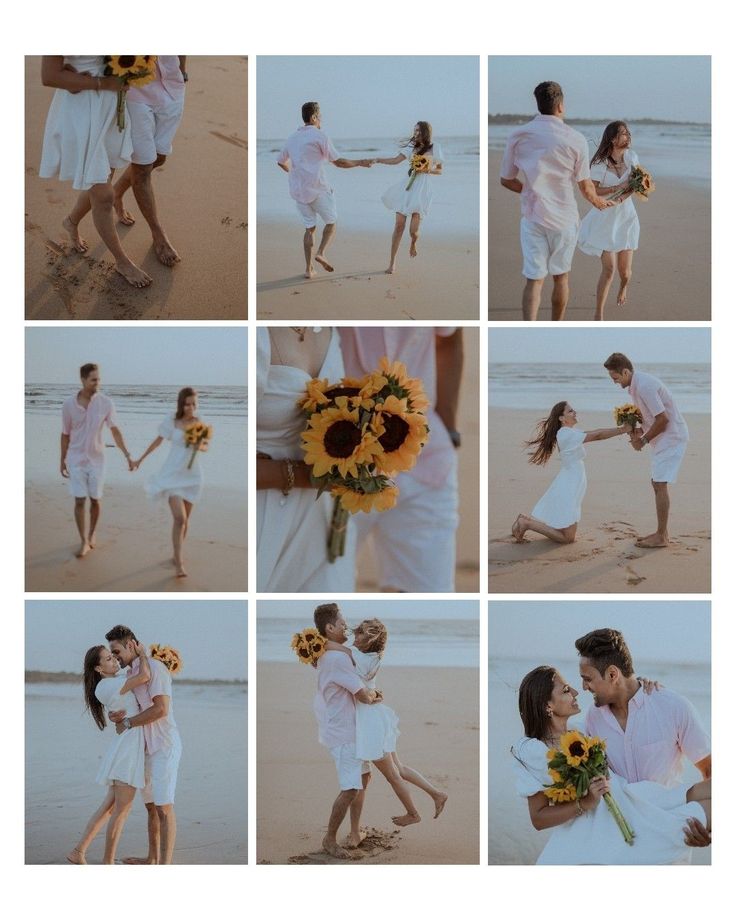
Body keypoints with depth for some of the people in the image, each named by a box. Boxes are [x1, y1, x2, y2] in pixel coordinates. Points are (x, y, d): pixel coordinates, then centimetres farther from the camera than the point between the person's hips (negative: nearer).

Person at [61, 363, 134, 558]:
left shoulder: (105, 403, -10)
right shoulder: (69, 404, -8)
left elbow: (115, 431, -10)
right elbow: (65, 434, 2)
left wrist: (127, 455, -18)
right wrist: (62, 460, 6)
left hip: (96, 458, 0)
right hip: (76, 459, 0)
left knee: (95, 500, 8)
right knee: (79, 500, -4)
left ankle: (91, 535, 30)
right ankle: (84, 543, 4)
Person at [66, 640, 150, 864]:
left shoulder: (117, 680, 15)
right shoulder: (105, 686, -14)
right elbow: (145, 676, -22)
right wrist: (141, 654, -5)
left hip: (133, 747, 9)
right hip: (127, 747, -9)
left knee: (110, 805, 12)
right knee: (122, 809, -3)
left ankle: (78, 852, 16)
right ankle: (108, 862, 4)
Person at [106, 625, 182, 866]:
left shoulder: (154, 667, -13)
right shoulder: (130, 675, 15)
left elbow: (161, 709, -23)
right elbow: (122, 712, 12)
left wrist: (127, 723, -15)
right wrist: (115, 716, -13)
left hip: (164, 747, -9)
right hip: (147, 749, 9)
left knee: (164, 807, -10)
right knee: (151, 806, 16)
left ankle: (166, 864, -11)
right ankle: (153, 857, 27)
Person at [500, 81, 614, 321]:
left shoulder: (517, 136, -3)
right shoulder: (575, 139, -9)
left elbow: (506, 180, 6)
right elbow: (585, 187, -4)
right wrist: (598, 201, 18)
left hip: (532, 217, 1)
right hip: (564, 218, -1)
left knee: (534, 279, 0)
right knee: (560, 277, 15)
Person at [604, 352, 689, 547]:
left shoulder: (644, 386, -24)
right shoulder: (635, 385, 8)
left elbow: (662, 419, -23)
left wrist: (644, 440, -13)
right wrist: (640, 431, 0)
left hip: (671, 436, -10)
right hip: (662, 438, 10)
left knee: (660, 485, -11)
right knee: (658, 484, 12)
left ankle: (662, 536, -8)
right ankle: (662, 532, 18)